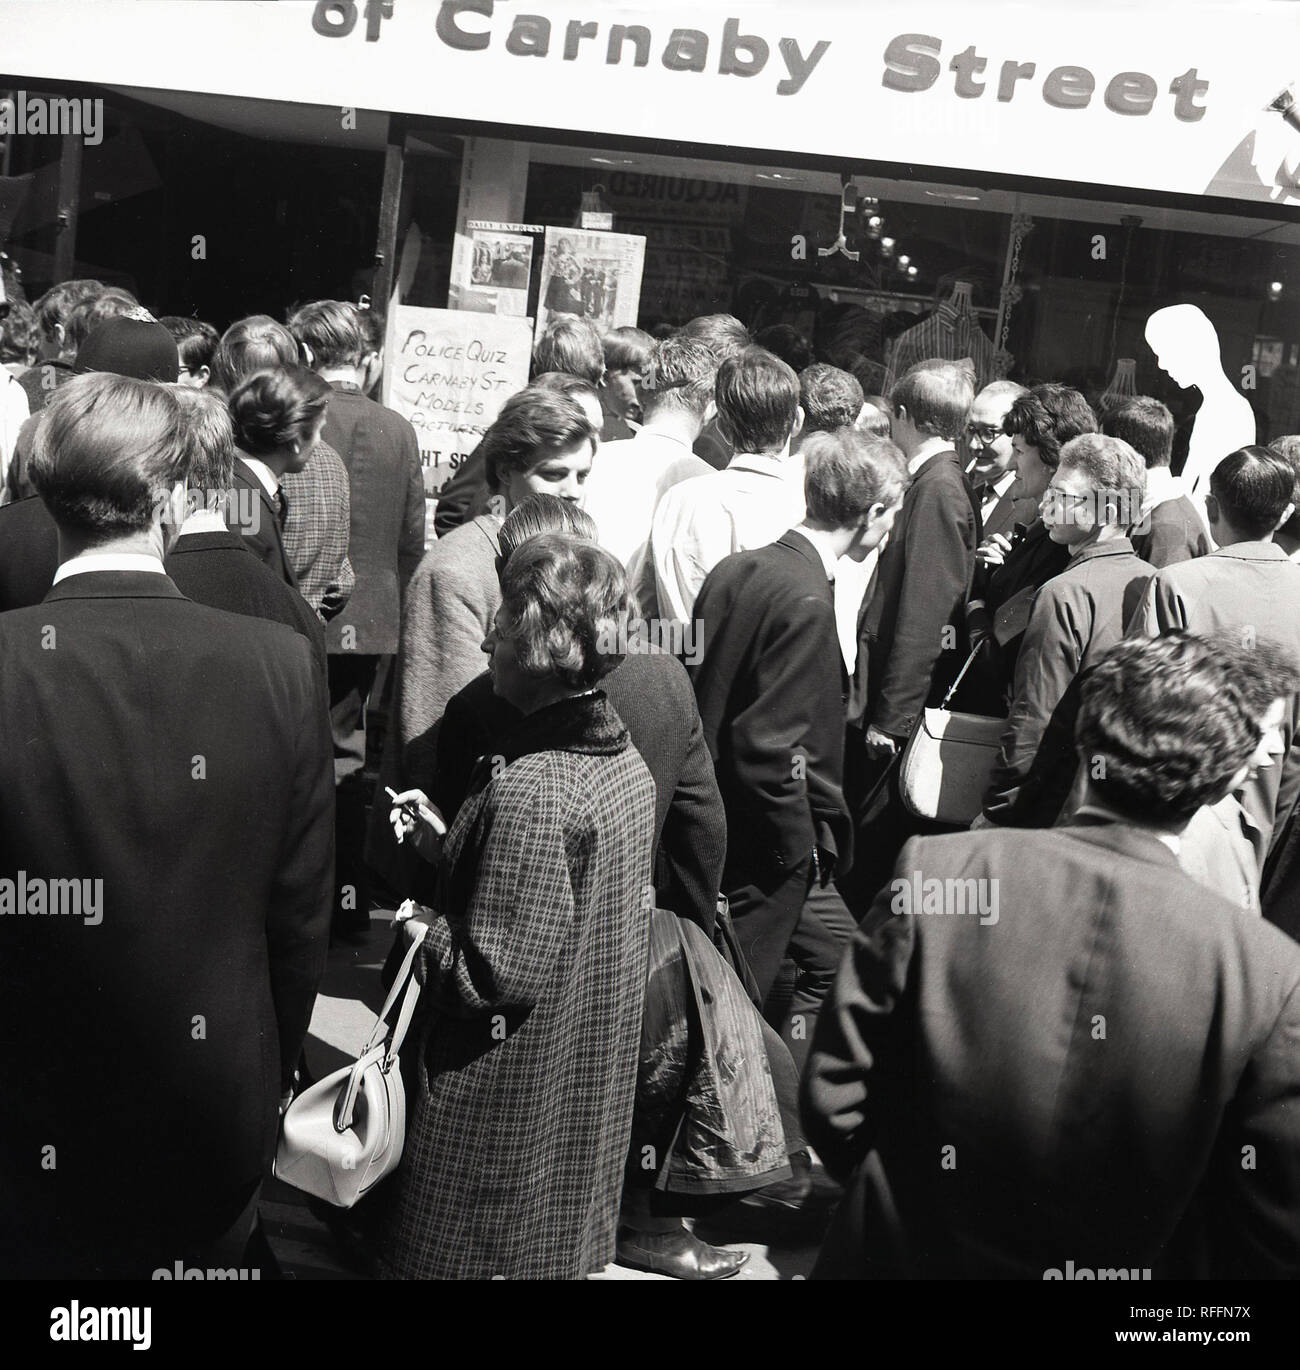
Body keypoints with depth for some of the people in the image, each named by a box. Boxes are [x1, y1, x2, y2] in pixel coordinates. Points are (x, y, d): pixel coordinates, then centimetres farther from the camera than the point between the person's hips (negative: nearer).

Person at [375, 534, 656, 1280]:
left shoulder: (530, 790, -27)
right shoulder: (626, 761, 1)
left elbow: (498, 972, -25)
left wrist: (420, 928, -8)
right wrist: (449, 844, 6)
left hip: (505, 1103, -8)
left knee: (477, 1255, 10)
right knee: (560, 1249, 23)